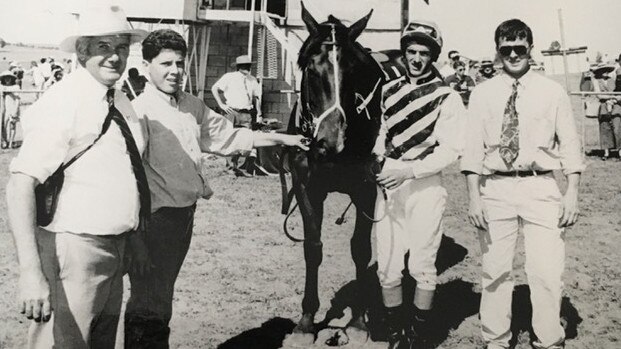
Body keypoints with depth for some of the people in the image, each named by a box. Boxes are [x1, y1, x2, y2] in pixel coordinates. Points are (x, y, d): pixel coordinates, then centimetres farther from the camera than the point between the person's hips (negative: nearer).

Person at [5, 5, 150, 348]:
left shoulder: (120, 103, 9)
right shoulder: (63, 103, -18)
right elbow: (20, 185, -25)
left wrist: (134, 238, 20)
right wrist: (30, 273, -32)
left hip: (113, 250, 9)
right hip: (72, 251, -9)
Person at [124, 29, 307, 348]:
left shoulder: (193, 106, 9)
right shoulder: (139, 110, -16)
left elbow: (228, 137, 18)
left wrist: (282, 139, 19)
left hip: (185, 213, 8)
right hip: (155, 216, -8)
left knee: (162, 293, 21)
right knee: (150, 302, 2)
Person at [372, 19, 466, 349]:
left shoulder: (447, 98, -3)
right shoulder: (388, 91, 10)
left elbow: (449, 150, -9)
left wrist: (409, 170, -19)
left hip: (425, 186, -4)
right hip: (388, 184, 4)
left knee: (422, 266, 3)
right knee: (387, 268, 6)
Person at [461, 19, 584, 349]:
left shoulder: (553, 92, 5)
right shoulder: (482, 93, 6)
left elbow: (569, 145, 4)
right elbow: (473, 147, 2)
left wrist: (572, 192, -4)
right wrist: (474, 196, -5)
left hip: (540, 188, -1)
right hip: (495, 188, 1)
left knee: (547, 273, -3)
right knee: (495, 271, 8)